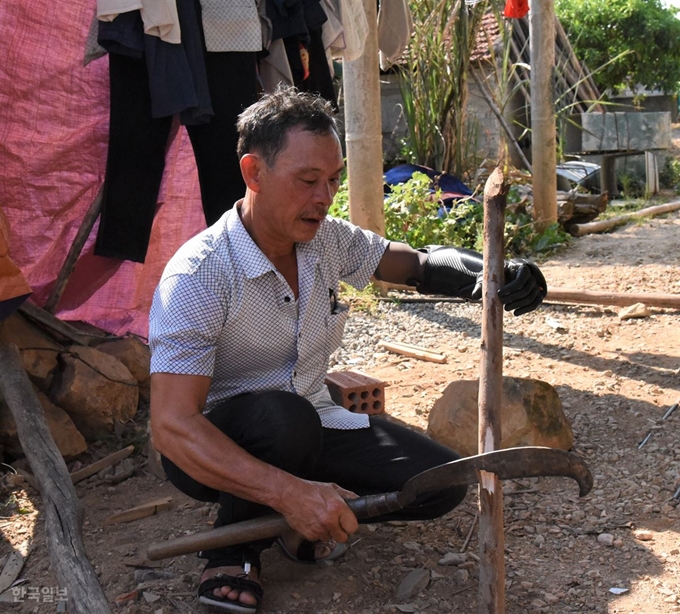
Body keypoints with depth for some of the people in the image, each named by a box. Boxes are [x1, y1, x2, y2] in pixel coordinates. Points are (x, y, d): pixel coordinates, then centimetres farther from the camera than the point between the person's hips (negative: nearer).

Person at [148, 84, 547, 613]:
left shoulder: (327, 240, -5)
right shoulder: (198, 276, -26)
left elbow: (418, 263, 4)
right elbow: (172, 427, -33)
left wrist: (495, 275, -20)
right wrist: (289, 492, -44)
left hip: (311, 423, 6)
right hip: (219, 448, -5)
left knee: (442, 482, -12)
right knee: (282, 415, -40)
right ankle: (233, 549, -11)